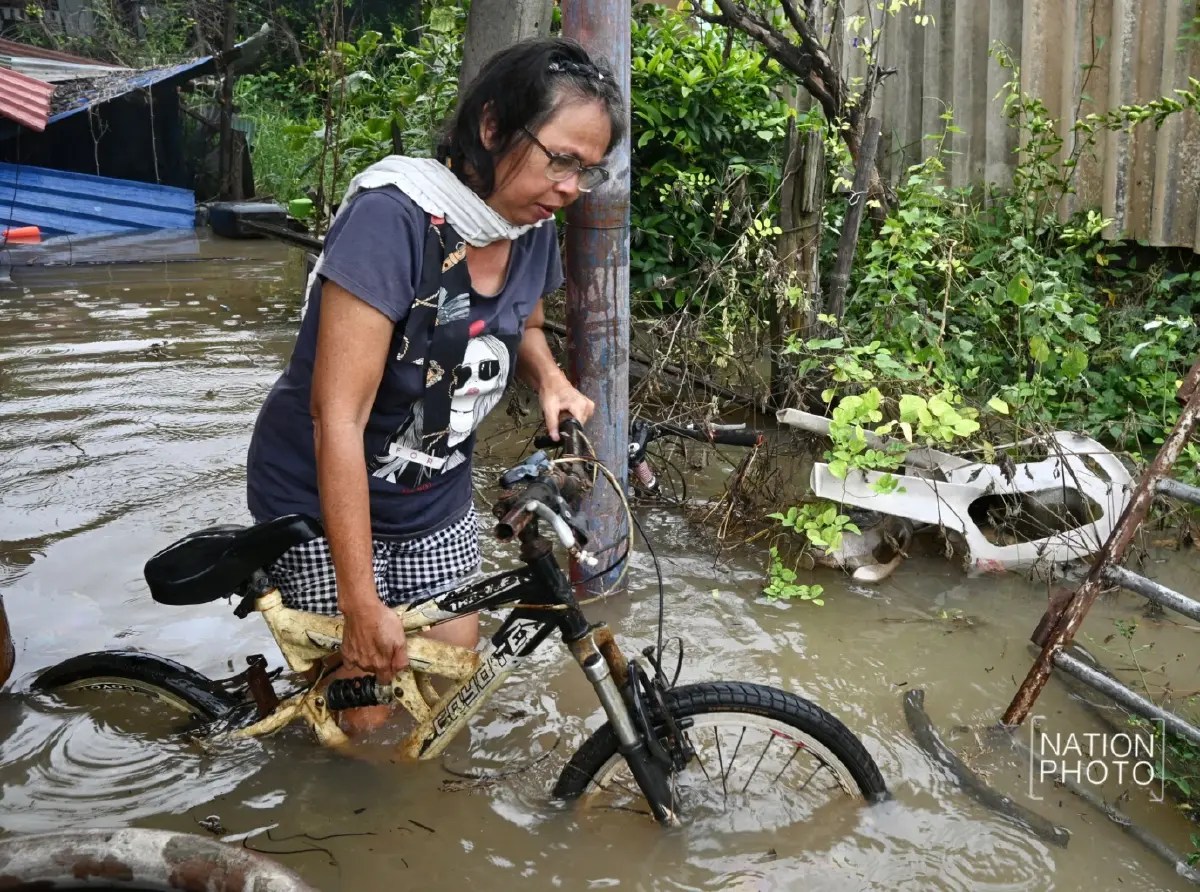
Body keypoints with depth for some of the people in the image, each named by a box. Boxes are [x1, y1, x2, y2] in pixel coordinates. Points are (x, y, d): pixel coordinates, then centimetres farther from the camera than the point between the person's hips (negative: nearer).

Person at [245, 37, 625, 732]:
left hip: (437, 497, 6)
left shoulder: (535, 230, -8)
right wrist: (364, 605, -29)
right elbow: (338, 418, -31)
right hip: (327, 499, -6)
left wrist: (550, 380, -9)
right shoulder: (393, 218, -29)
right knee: (362, 715, -2)